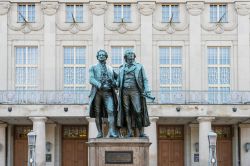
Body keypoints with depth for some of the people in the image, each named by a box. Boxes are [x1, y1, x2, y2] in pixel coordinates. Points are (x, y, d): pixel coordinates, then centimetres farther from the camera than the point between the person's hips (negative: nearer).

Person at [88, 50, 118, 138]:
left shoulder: (110, 68, 20)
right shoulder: (93, 67, 12)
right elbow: (91, 79, -1)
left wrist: (113, 84, -2)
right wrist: (100, 85, -17)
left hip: (108, 92, 1)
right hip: (97, 92, -1)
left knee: (111, 111, -14)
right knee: (97, 113, -1)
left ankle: (112, 132, -20)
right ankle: (100, 132, 4)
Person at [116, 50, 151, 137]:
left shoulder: (139, 67, 11)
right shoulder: (122, 68, 17)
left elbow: (144, 80, 7)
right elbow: (118, 81, 22)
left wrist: (147, 90, -5)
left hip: (135, 91, -2)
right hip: (124, 91, 2)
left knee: (138, 111, -10)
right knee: (127, 112, -1)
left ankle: (141, 132, -9)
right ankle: (129, 132, 1)